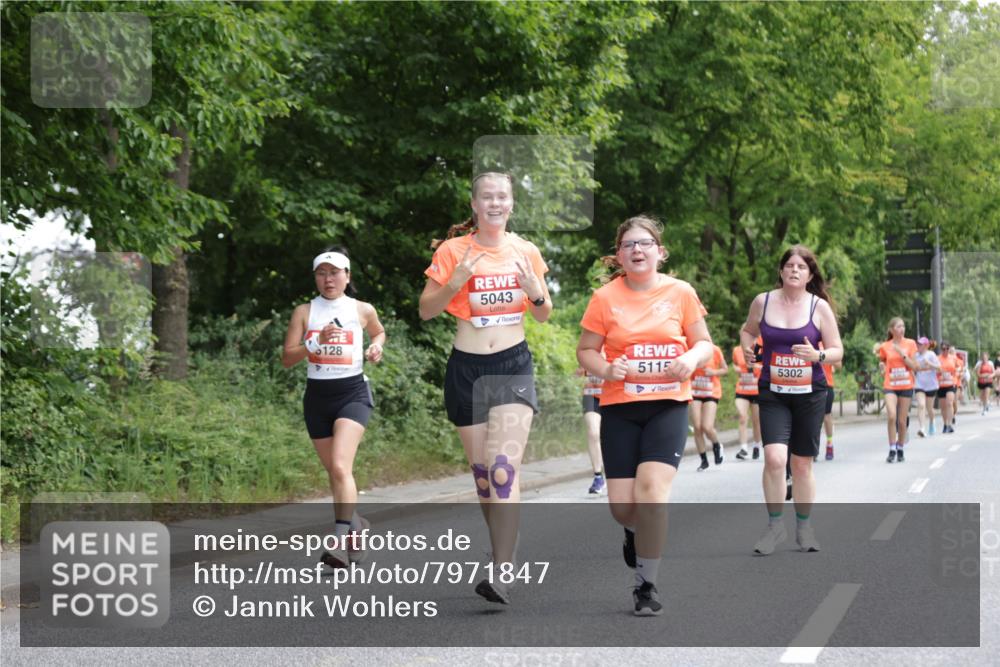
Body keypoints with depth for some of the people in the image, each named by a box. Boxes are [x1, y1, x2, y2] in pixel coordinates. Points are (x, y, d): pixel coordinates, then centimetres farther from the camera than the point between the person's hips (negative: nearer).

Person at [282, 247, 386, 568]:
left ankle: (341, 541, -25)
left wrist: (376, 346, 4)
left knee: (341, 467, -21)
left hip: (353, 393, -3)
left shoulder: (363, 310, 4)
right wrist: (317, 343, -18)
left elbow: (379, 332, 26)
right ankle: (356, 524, 34)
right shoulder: (304, 312, 3)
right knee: (335, 472, 11)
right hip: (318, 395, 3)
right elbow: (287, 358, -3)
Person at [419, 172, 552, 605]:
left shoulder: (526, 252, 6)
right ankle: (506, 550, 25)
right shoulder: (453, 250, 0)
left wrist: (535, 291, -7)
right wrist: (455, 282, -16)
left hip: (514, 366, 0)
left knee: (505, 467, -16)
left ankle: (502, 574, -22)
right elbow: (425, 310, 1)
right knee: (481, 469, 6)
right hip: (467, 369, 1)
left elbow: (544, 315, 15)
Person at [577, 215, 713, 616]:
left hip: (668, 406, -1)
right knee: (621, 504, -1)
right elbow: (585, 351, 6)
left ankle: (646, 586, -3)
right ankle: (637, 531, 40)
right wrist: (607, 369, -15)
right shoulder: (605, 298, -1)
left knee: (652, 493, -19)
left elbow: (704, 343, 8)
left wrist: (692, 359, -15)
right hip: (619, 407, 1)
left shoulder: (680, 292, 1)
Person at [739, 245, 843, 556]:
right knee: (774, 458, -17)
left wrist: (818, 355, -22)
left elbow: (837, 351, -1)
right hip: (772, 393, 0)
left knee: (802, 464, 7)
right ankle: (775, 525, -2)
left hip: (810, 393, 0)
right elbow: (748, 330, 18)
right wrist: (746, 345, -4)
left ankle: (804, 527, 24)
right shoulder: (762, 302, 0)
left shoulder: (819, 307, -4)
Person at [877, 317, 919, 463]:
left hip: (906, 386, 1)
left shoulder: (910, 344, 2)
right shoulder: (885, 347, 3)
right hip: (890, 386, -1)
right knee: (891, 416, -21)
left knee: (902, 420, 5)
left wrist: (902, 353, -14)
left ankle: (900, 450, 22)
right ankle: (892, 450, -12)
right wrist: (882, 368, -4)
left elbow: (914, 366, -4)